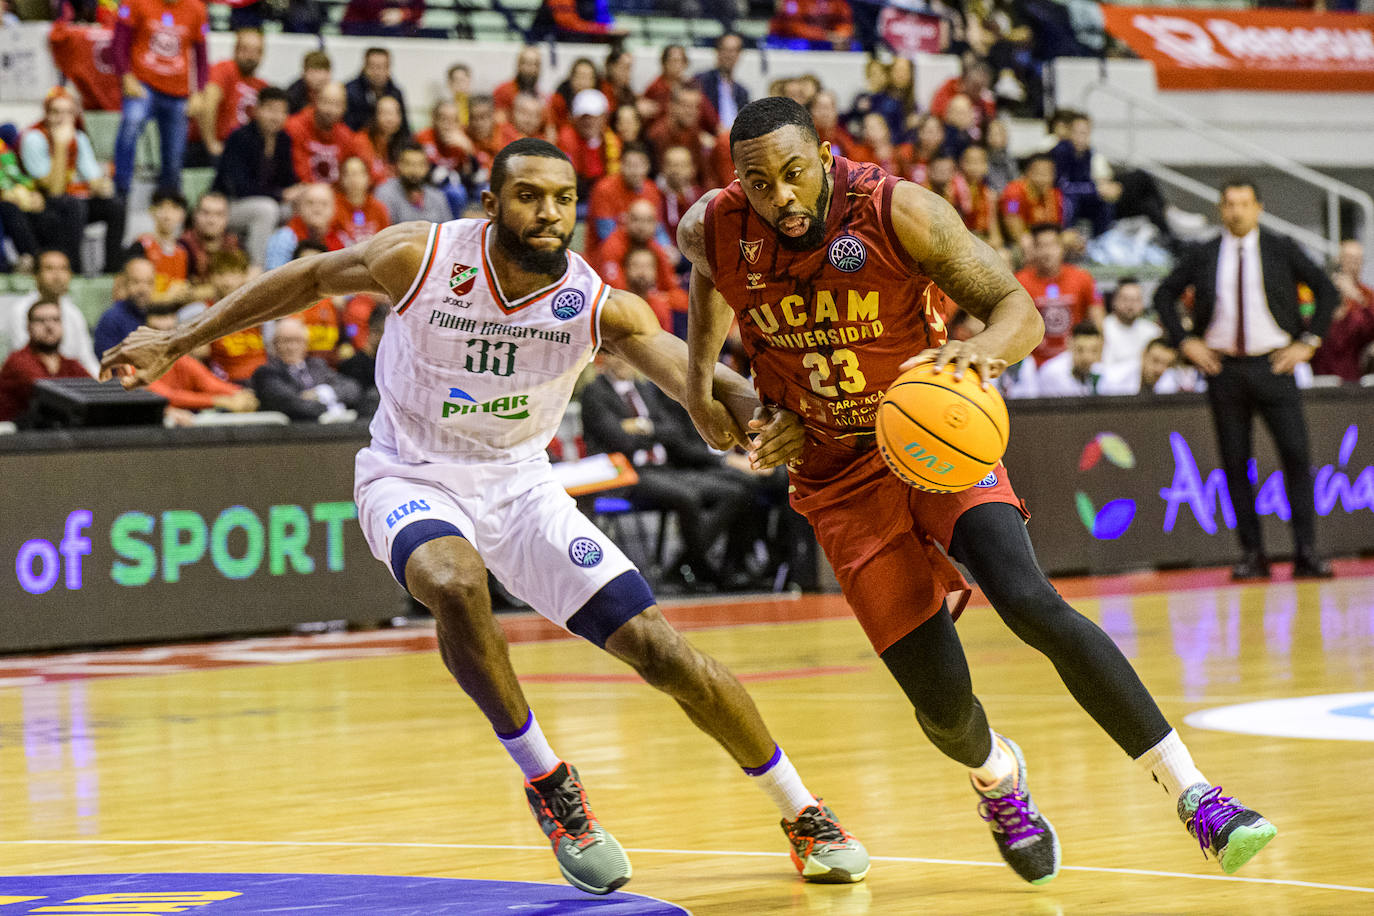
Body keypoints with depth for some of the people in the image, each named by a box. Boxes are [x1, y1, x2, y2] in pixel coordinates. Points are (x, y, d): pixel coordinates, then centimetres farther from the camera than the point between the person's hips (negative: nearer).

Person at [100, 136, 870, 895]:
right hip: (412, 481, -2)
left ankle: (804, 814, 13)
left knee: (659, 647, -7)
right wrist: (177, 343, 1)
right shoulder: (421, 258, -19)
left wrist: (755, 412, -55)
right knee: (456, 585, -37)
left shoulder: (600, 306, -17)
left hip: (519, 484, 2)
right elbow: (311, 279, -3)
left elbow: (692, 372, -31)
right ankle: (548, 784, -16)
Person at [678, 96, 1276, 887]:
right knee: (942, 701, -4)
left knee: (1029, 601, -28)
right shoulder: (715, 230, -12)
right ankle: (997, 777, 36)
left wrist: (985, 348, -43)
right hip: (840, 478, 2)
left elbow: (1020, 310, -20)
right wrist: (700, 382, 5)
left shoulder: (898, 212, -21)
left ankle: (1195, 796, -23)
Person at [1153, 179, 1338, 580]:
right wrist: (1184, 341, 5)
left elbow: (1327, 291, 7)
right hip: (1223, 367, 1)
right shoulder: (1203, 256, 6)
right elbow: (1164, 295, 15)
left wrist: (1308, 341, -1)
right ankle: (1252, 555, 6)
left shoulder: (1281, 250, 4)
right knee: (1235, 464, 1)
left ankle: (1306, 553, -9)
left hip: (1274, 366, -1)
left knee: (1296, 456, -10)